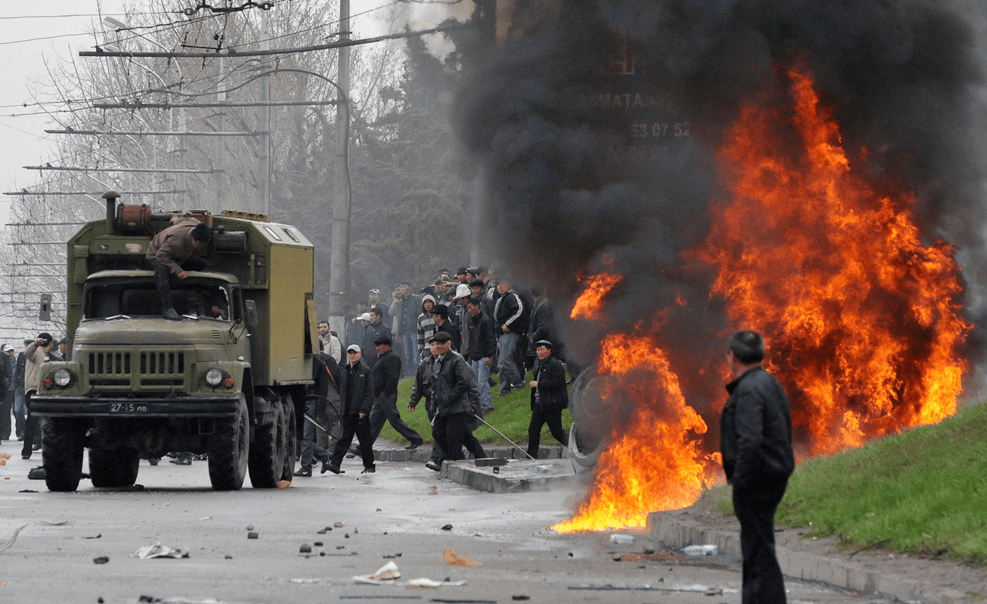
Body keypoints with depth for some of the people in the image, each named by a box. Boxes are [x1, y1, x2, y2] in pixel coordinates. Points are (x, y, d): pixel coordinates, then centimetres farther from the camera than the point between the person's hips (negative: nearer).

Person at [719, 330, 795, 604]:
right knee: (754, 550, 19)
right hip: (774, 476, 10)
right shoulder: (771, 384, 14)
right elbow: (783, 434, 20)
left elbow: (750, 441, -28)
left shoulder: (748, 391, -18)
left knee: (760, 552, -8)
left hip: (756, 480, -10)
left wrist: (740, 481, -19)